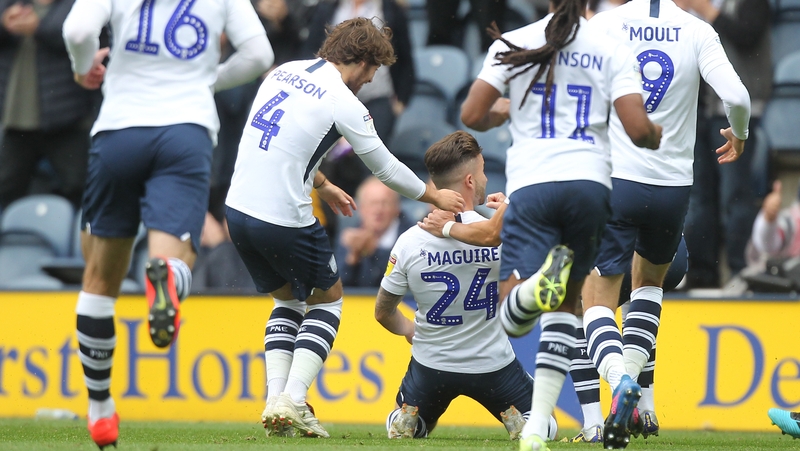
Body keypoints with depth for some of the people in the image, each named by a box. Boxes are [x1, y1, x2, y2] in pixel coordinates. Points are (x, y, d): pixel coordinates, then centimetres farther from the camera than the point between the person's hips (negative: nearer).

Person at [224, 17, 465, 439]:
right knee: (327, 300, 15)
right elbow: (385, 167, 0)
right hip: (284, 219, -7)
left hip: (238, 209, 7)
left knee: (287, 301, 24)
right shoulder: (343, 102, -10)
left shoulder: (284, 72, 10)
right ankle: (292, 401, 0)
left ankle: (275, 400, 9)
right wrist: (435, 196, 16)